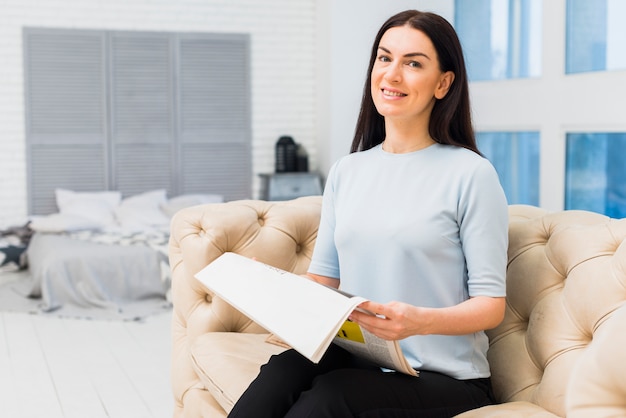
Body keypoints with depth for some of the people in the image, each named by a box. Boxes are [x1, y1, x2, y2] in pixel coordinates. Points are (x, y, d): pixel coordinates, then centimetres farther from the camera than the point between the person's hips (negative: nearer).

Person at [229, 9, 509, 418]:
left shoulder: (471, 174, -6)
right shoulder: (346, 171, 13)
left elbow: (491, 304, -7)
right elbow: (323, 277, 14)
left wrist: (421, 321, -26)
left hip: (442, 378, -4)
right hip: (356, 359, 4)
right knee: (281, 371, -29)